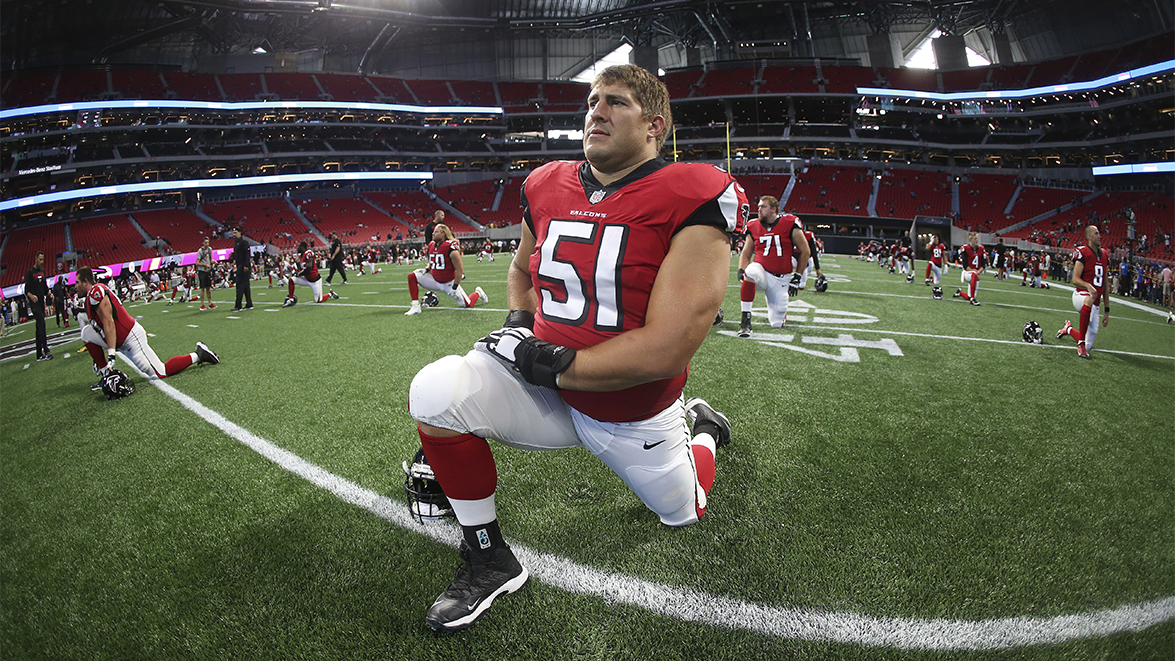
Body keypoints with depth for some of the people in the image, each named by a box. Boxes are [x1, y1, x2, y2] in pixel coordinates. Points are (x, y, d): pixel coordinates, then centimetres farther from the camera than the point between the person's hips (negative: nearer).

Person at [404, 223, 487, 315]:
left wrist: (454, 288, -19)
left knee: (468, 304, -2)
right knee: (412, 276, -10)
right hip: (435, 281, 6)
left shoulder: (450, 248, -22)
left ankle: (478, 293, 34)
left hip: (449, 283, -6)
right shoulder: (431, 246, 1)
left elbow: (460, 270, -19)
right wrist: (427, 269, 0)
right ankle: (415, 306, -9)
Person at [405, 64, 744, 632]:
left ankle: (701, 429, 54)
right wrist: (517, 325, 0)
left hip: (636, 416, -3)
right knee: (434, 392, -23)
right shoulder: (546, 187, -2)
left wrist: (552, 364, -22)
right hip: (546, 389, 3)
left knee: (680, 513, 21)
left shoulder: (694, 199, -20)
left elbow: (667, 351, -26)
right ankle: (488, 559, -3)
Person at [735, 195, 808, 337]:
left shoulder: (790, 225, -4)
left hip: (782, 279, -1)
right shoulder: (754, 227, 4)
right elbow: (745, 254, 12)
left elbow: (805, 252, 4)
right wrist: (741, 271, -8)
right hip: (762, 271, 1)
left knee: (777, 324, -2)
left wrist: (797, 277, 2)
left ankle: (779, 312, 39)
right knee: (750, 272, -38)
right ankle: (745, 321, -32)